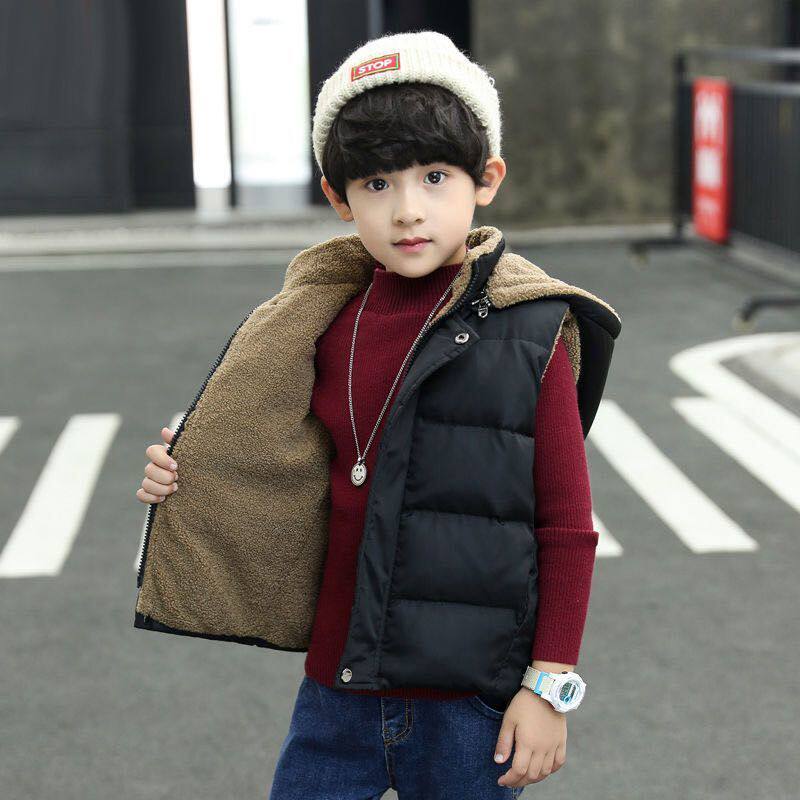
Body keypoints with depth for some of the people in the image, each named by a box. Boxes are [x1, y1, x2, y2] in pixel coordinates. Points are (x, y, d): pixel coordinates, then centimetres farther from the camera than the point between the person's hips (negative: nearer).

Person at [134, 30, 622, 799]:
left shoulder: (528, 332, -10)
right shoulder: (325, 322, 3)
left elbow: (567, 528, -6)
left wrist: (550, 683, -7)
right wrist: (190, 477, -1)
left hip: (469, 705, -4)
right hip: (337, 690, 4)